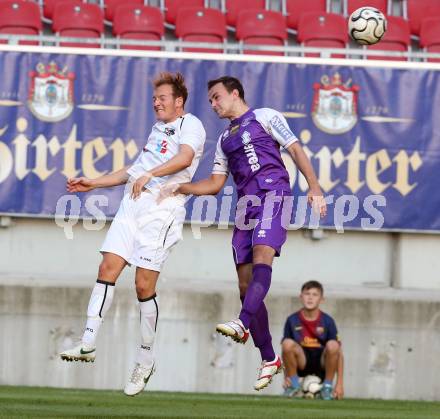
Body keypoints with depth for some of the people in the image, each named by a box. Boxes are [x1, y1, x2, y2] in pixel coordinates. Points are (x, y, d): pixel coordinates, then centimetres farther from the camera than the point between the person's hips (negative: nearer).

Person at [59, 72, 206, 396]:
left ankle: (146, 360, 4)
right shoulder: (157, 129, 27)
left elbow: (185, 157, -20)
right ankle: (88, 345, -12)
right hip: (132, 203, 7)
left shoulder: (190, 124, 0)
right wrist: (94, 183, 28)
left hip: (162, 208, -7)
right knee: (108, 268, -8)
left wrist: (150, 175, -31)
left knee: (144, 285, -8)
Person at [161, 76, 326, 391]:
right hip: (246, 202, 7)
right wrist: (179, 188, 10)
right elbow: (215, 184, 26)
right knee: (246, 283, -1)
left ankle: (243, 323, -50)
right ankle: (269, 359, 5)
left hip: (273, 192, -7)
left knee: (262, 255, -30)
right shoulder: (225, 140, 28)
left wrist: (314, 187, -11)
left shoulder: (265, 117, 10)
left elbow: (296, 150, 2)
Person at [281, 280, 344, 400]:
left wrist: (340, 383, -11)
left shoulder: (327, 321, -5)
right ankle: (294, 385, -7)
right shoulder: (292, 320, -3)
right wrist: (286, 376, -8)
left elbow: (338, 352, -5)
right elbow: (286, 349, 3)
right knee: (288, 343, -30)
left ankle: (327, 386, -9)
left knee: (332, 345, -32)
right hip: (302, 363, 1)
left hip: (322, 363, 0)